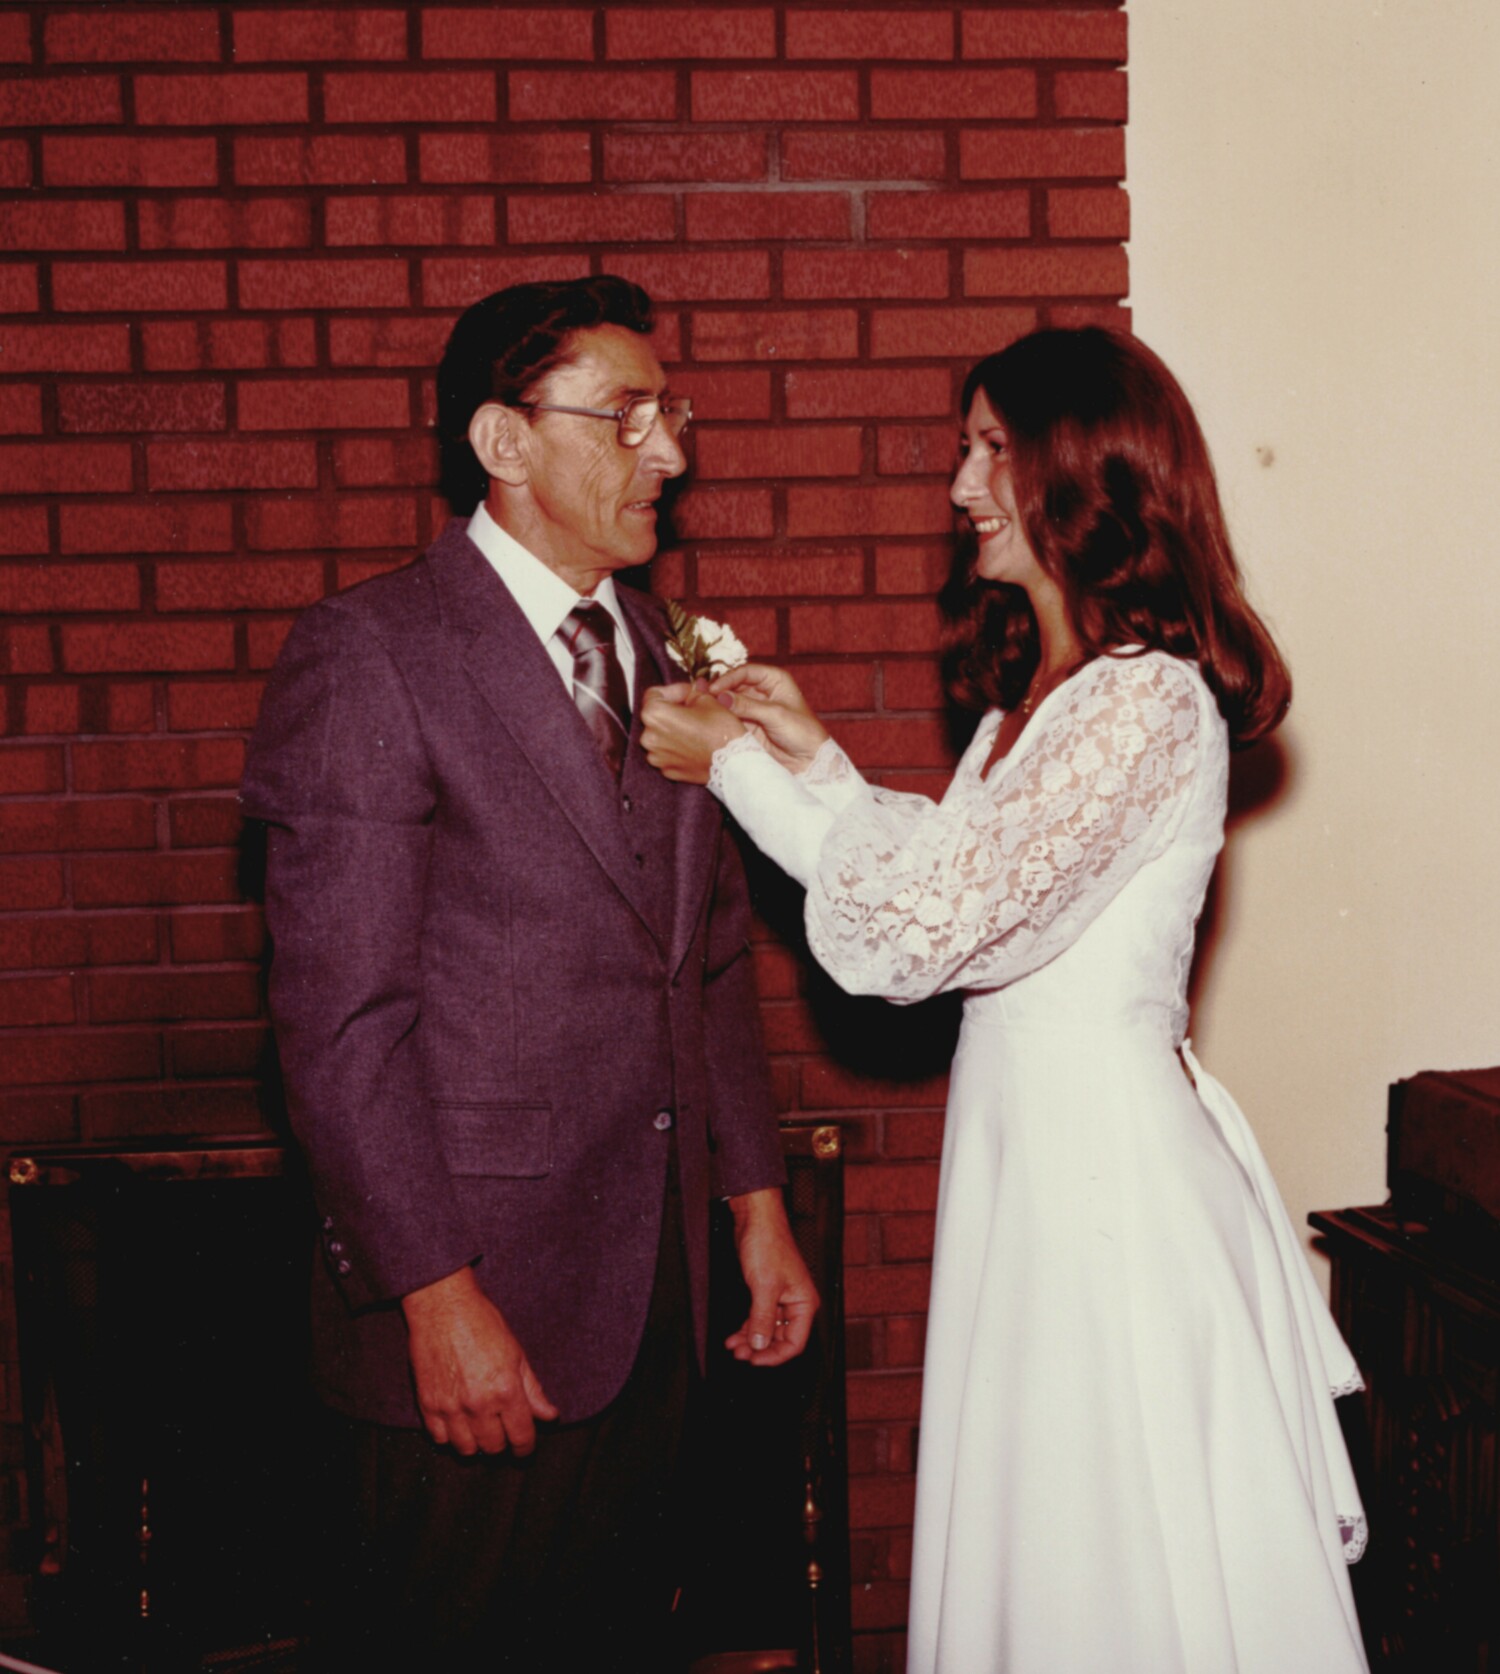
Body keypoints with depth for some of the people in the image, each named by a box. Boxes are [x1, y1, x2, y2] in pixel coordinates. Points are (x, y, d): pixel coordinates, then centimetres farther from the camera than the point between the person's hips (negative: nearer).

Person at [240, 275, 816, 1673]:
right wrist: (436, 1295, -17)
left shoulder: (658, 651, 11)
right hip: (481, 1302, -6)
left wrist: (757, 1203, 13)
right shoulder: (366, 654, -12)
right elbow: (341, 1020, -16)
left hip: (658, 1288, 6)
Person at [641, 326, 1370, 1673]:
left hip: (1106, 1158, -9)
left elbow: (918, 929, -22)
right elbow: (957, 888, 11)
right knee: (1033, 1552, 19)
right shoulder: (1038, 687, 12)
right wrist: (809, 752, 6)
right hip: (1026, 1141, 9)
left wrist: (735, 767, -13)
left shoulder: (1147, 700, -20)